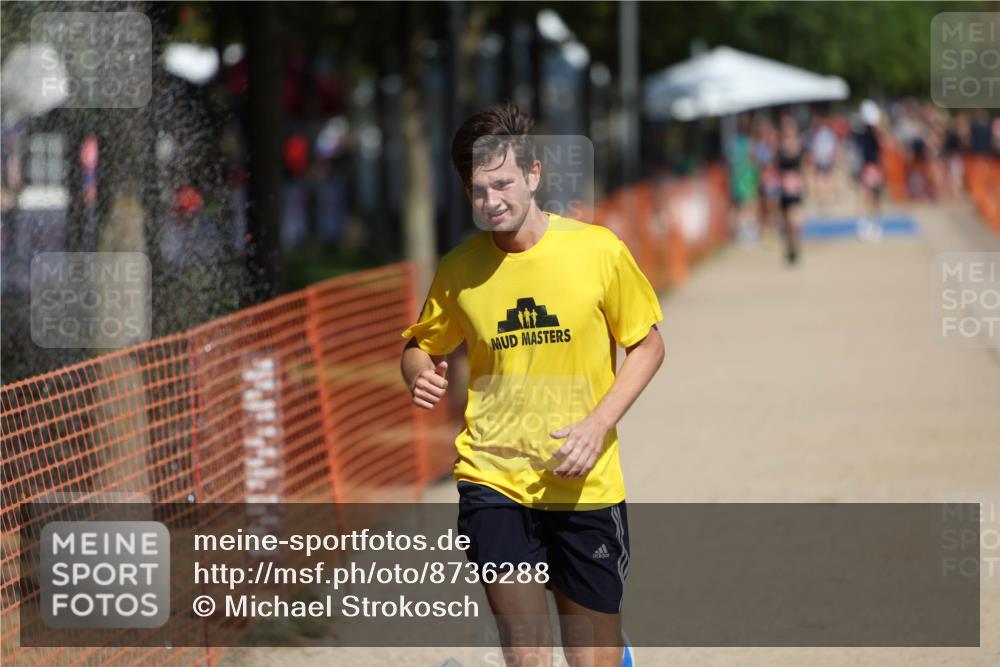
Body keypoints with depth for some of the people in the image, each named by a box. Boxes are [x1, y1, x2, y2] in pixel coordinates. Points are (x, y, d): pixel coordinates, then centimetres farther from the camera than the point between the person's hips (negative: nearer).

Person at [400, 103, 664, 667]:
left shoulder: (599, 251, -6)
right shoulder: (459, 270, -1)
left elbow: (648, 346, 3)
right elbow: (422, 345, 14)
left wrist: (598, 424, -11)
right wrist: (421, 374, -11)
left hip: (587, 483, 0)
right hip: (493, 476, 0)